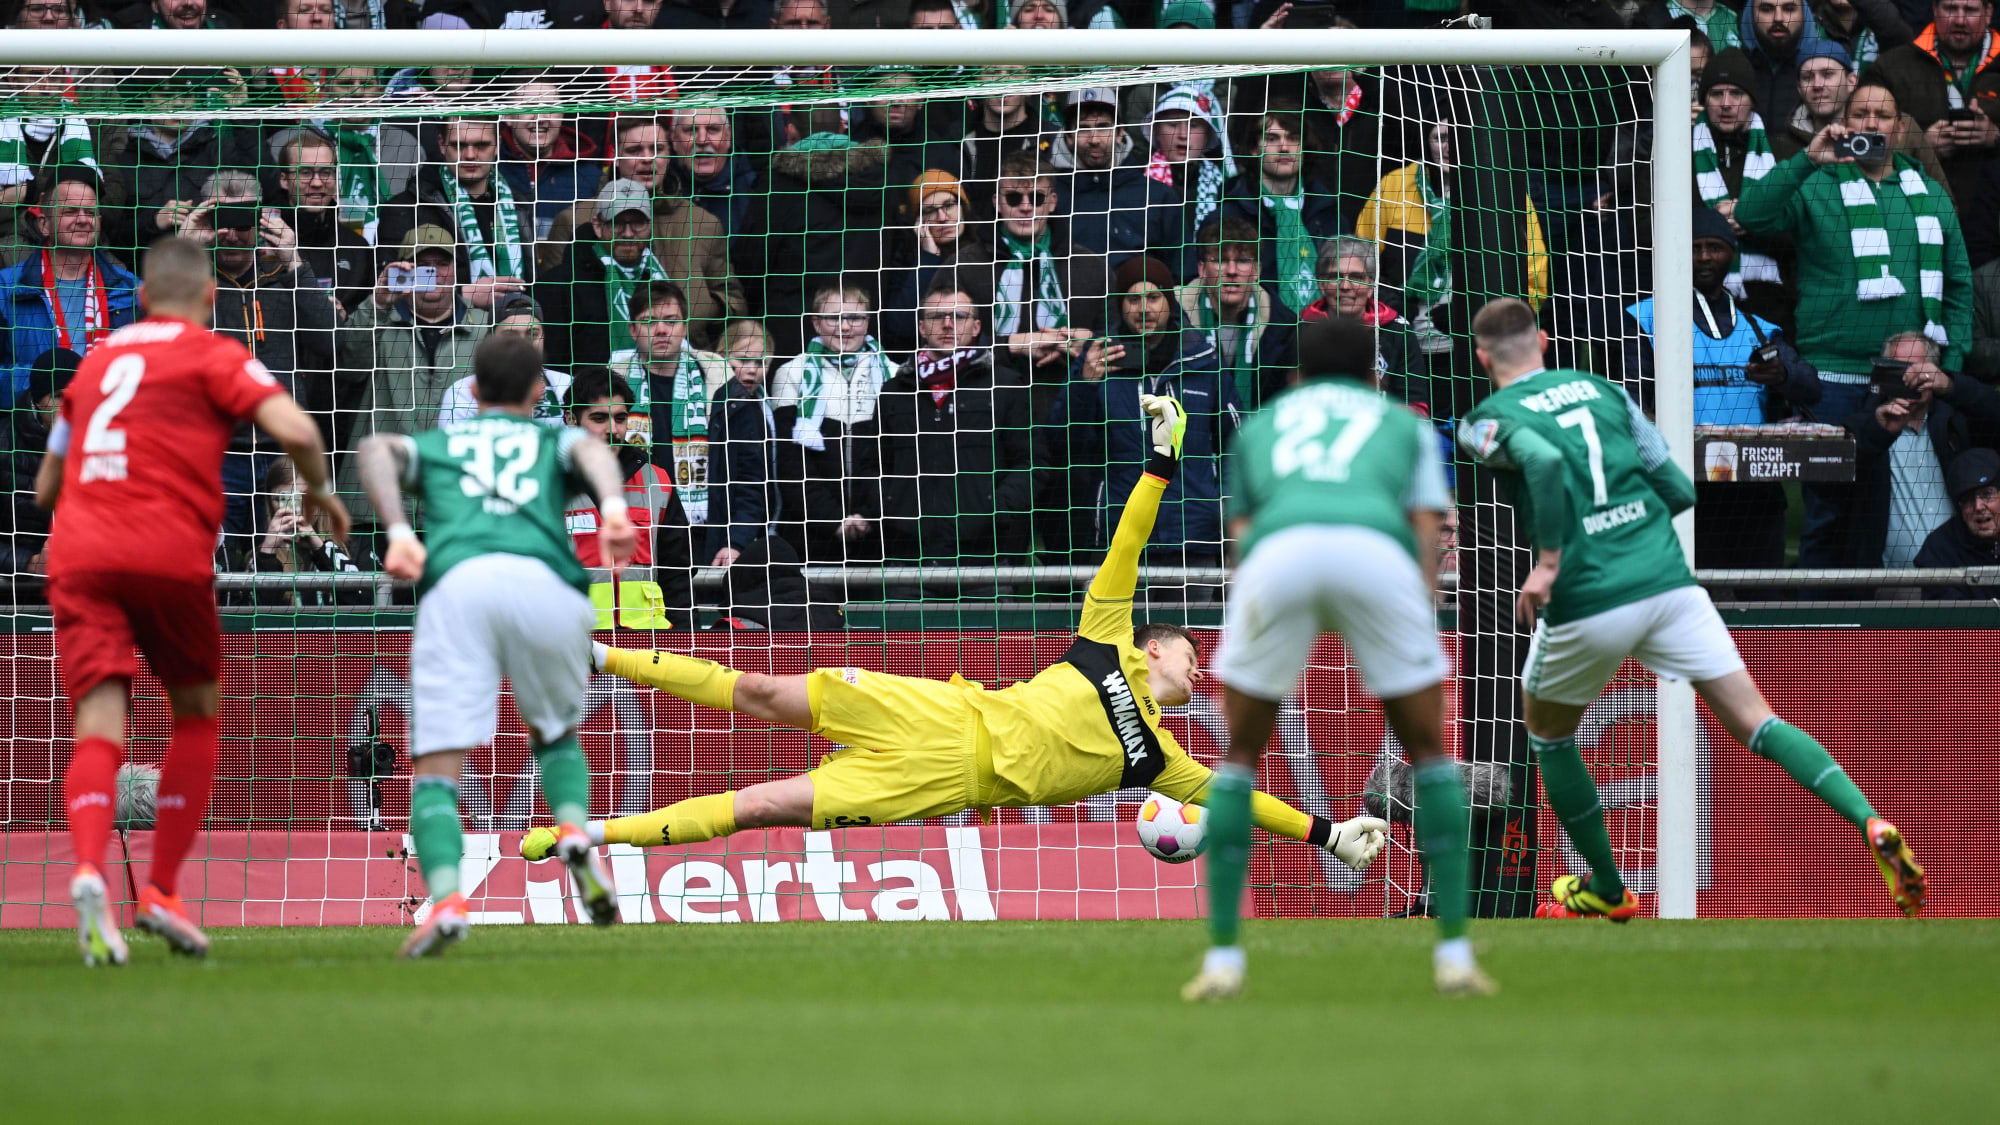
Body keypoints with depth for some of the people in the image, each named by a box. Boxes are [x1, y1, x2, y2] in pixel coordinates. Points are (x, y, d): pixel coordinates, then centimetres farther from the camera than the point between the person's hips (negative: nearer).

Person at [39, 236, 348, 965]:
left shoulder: (97, 359, 23)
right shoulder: (215, 357, 7)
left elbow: (45, 488, 29)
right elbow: (294, 429, -9)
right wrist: (319, 489, 12)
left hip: (78, 555, 3)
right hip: (169, 555, -3)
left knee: (99, 727, -7)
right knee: (196, 713, 18)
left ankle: (89, 871, -35)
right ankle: (162, 891, 11)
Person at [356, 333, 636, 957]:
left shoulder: (435, 443, 34)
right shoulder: (554, 439, 32)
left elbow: (377, 450, 11)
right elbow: (591, 451, 7)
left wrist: (398, 531, -2)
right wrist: (613, 508, -12)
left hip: (454, 583, -1)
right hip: (541, 578, 1)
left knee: (435, 769, -4)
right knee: (556, 734, 26)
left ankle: (445, 898, -30)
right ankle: (574, 831, -4)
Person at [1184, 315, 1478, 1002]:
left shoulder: (1261, 424, 39)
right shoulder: (1405, 425, 36)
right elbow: (1426, 534, 22)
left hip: (1278, 551, 1)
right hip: (1375, 550, -1)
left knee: (1241, 755, 21)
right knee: (1429, 752, 19)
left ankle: (1223, 958, 13)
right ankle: (1454, 952, 12)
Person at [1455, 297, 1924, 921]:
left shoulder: (1486, 420, 1)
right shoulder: (1599, 389, 15)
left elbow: (1545, 461, -23)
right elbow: (1678, 489, 15)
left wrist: (1548, 561, -19)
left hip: (1586, 606, -3)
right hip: (1668, 583, 3)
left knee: (1547, 733, 25)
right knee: (1756, 723, 1)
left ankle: (1607, 890, 32)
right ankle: (1872, 826, -20)